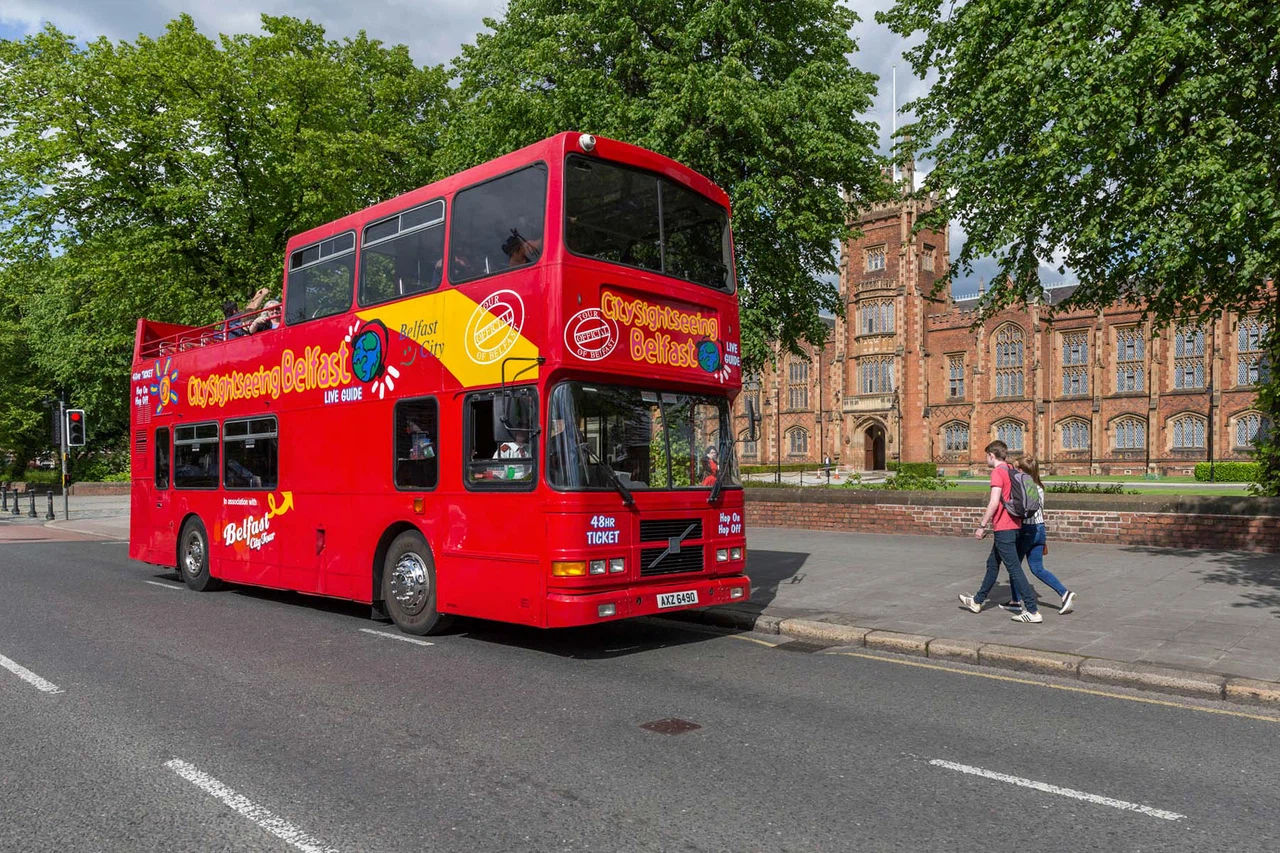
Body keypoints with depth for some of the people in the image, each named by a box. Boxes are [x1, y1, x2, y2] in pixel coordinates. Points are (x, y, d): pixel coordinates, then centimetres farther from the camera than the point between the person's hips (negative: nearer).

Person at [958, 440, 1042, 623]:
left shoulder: (997, 472, -15)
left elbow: (994, 503, -22)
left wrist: (982, 526, -16)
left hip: (1003, 529, -10)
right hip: (1013, 525, 10)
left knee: (1014, 568, -8)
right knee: (992, 564, 19)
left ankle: (1033, 611, -8)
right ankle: (977, 601, 32)